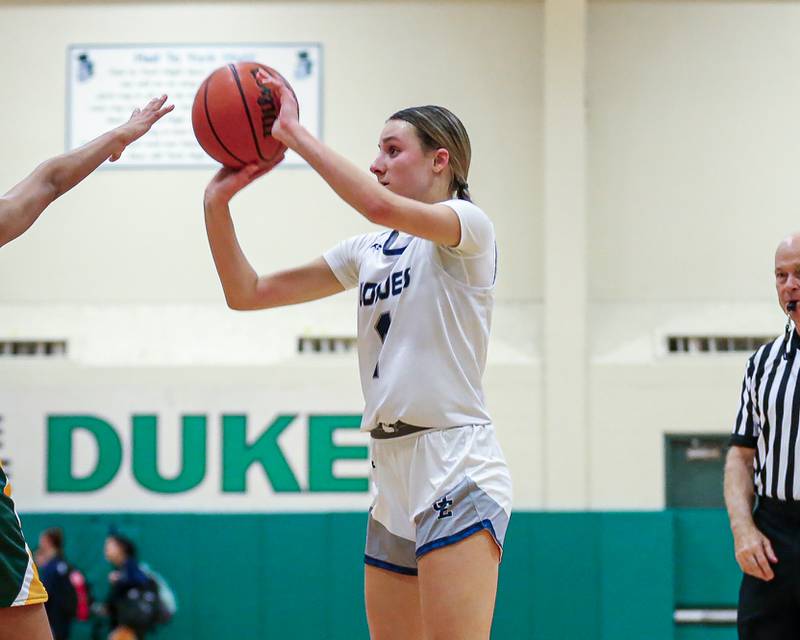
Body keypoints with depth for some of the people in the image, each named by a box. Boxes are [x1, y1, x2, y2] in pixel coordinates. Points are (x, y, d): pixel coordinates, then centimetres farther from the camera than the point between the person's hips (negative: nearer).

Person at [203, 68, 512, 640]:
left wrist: (295, 133, -18)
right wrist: (217, 206, 0)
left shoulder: (469, 227, -4)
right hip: (394, 479, 8)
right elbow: (247, 293, 14)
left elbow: (382, 207, -25)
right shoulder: (367, 252, 17)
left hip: (458, 474, -8)